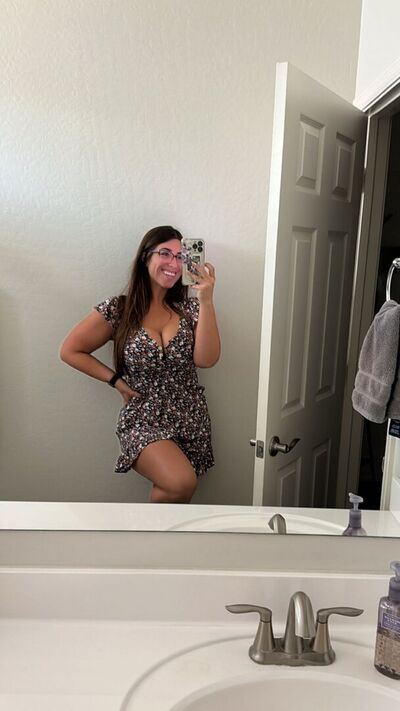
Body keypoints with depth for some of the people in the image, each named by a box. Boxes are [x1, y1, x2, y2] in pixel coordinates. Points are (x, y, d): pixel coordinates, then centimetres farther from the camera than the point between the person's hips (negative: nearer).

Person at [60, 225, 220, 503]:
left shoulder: (189, 307, 1)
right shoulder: (118, 309, -5)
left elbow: (206, 359, -13)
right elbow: (70, 350, 2)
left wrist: (206, 300, -19)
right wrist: (116, 380, -4)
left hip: (191, 419, 4)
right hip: (144, 420, -4)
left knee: (175, 490, 12)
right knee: (181, 483, -27)